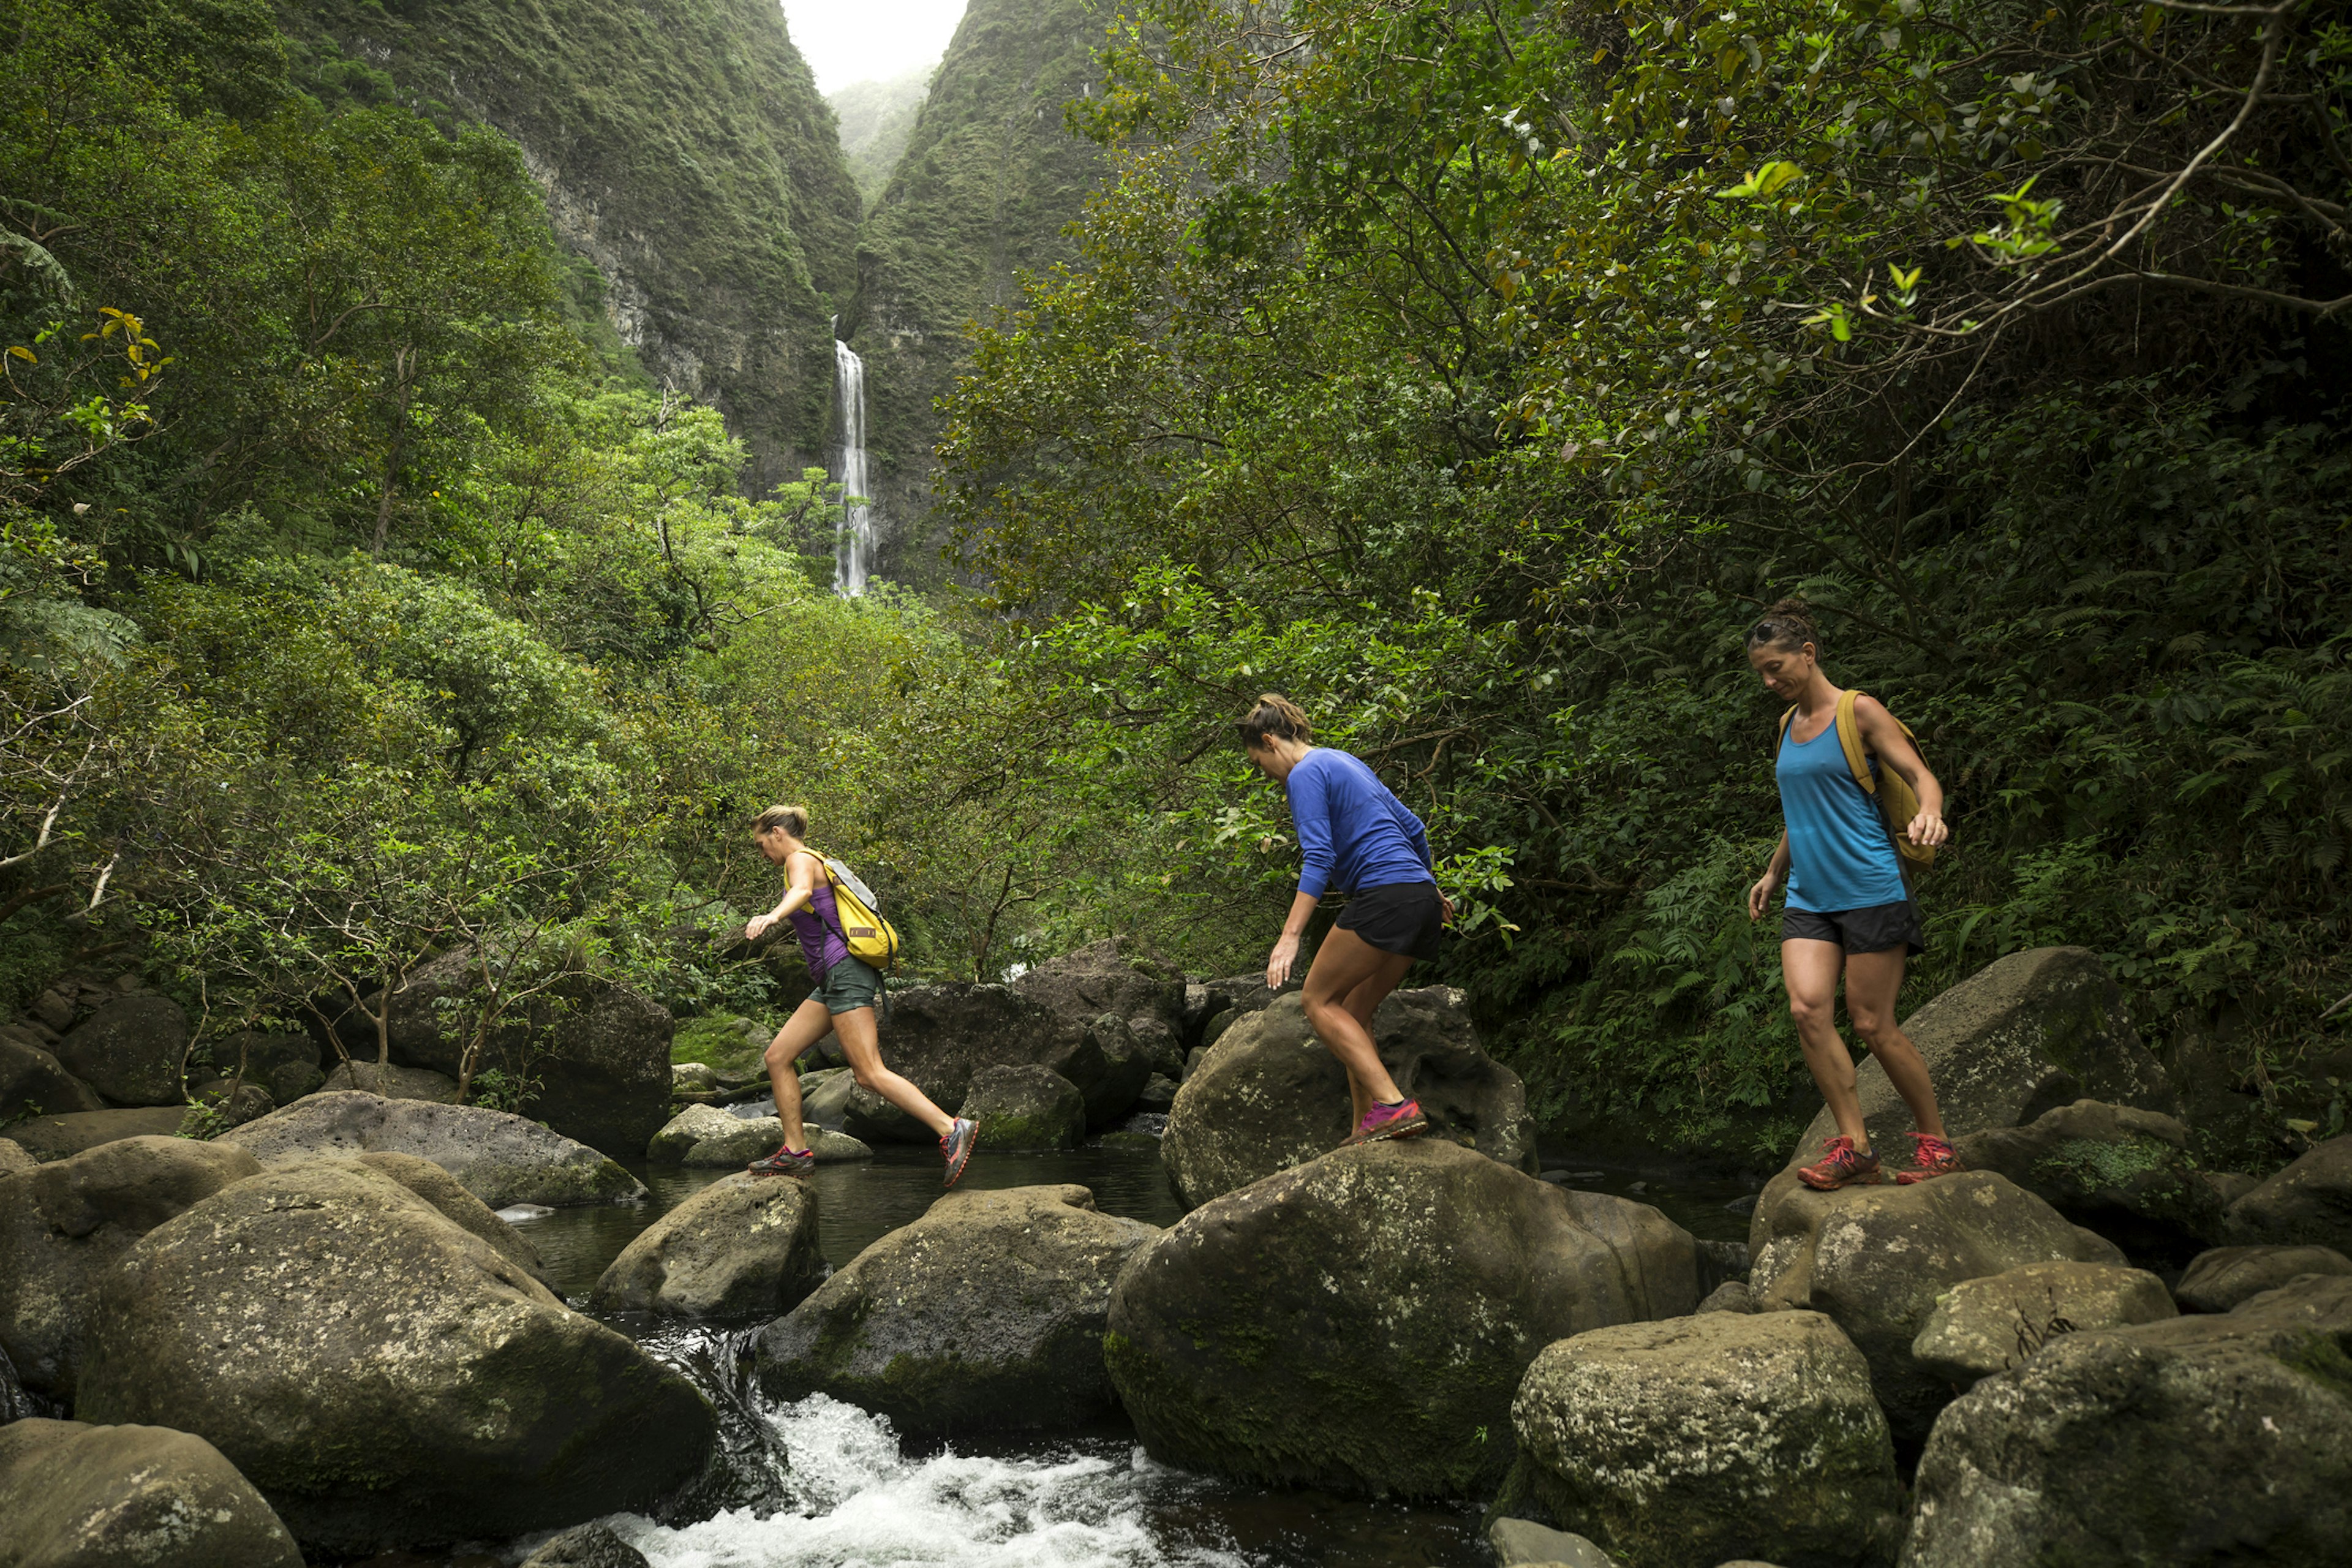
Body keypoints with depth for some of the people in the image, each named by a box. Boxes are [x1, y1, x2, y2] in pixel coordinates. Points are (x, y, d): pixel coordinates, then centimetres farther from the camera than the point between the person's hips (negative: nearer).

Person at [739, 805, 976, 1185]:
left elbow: (802, 891, -28)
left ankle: (952, 1129, -21)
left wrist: (772, 916, -48)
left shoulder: (800, 859, -4)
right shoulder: (817, 864, 25)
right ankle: (796, 1152, 10)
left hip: (843, 972, -10)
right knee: (777, 1057, 9)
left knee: (870, 1074, -16)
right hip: (833, 981, 10)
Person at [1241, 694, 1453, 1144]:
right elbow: (1412, 827, 28)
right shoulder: (1345, 763, 24)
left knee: (1320, 1002, -3)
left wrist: (1290, 937, -21)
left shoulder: (1306, 774, -4)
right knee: (1353, 1011, 13)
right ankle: (1366, 1129, 8)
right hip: (1420, 895, 9)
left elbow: (1318, 857, -16)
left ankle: (1393, 1104, -15)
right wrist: (1431, 888, 40)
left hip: (1383, 894, -9)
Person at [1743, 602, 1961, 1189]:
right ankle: (1855, 1146, -6)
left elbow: (1920, 774, -11)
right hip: (1807, 898, 6)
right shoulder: (1788, 725, 16)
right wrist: (1772, 872, 29)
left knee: (1872, 1024, -4)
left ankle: (1934, 1141, 15)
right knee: (1807, 1009, -12)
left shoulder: (1858, 712, -4)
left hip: (1869, 891, -6)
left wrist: (1929, 811, -32)